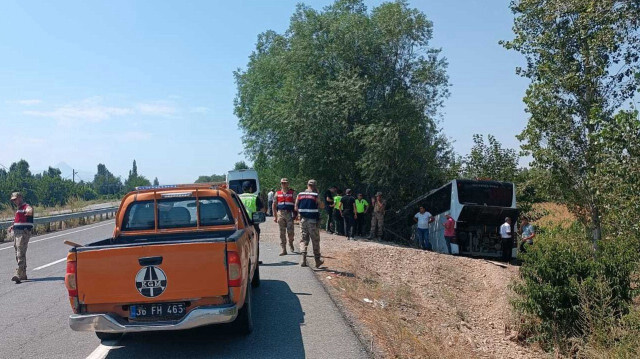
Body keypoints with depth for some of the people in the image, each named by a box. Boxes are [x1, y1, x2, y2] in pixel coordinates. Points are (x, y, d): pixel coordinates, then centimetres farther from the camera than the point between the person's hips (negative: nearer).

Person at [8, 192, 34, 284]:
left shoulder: (26, 207, -11)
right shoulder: (18, 209, 21)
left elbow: (30, 210, -36)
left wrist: (29, 211, -60)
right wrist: (12, 226, 18)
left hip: (23, 233, -10)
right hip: (16, 233, 10)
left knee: (21, 254, -15)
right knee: (18, 254, 14)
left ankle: (18, 275, -19)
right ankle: (23, 275, 22)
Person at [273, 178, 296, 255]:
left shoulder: (292, 193, 5)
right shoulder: (277, 193, 11)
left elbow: (296, 204, 2)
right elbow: (274, 205, 11)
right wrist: (275, 216, 4)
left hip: (289, 214, -2)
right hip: (280, 213, 2)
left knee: (290, 231, -8)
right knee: (282, 232, 3)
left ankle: (291, 243, 23)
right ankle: (283, 250, 7)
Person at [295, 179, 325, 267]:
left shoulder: (300, 195, 4)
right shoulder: (315, 195, -8)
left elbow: (296, 208, 6)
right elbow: (322, 206, 3)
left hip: (303, 220, 3)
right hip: (313, 220, -3)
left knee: (304, 240, 8)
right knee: (315, 241, 8)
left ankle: (303, 260, -6)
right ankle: (317, 261, 18)